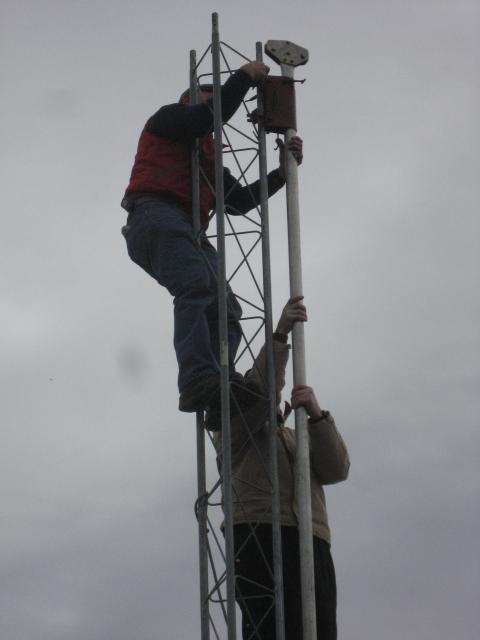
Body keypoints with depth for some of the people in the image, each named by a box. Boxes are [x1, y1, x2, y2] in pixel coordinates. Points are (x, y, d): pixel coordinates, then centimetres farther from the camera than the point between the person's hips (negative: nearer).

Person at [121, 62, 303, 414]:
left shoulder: (209, 155, 38)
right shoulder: (169, 117, 18)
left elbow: (239, 201, 28)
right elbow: (213, 114, -3)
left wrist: (283, 171, 21)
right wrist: (244, 76, 5)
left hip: (190, 232, 8)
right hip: (157, 216, -8)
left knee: (225, 308, -14)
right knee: (196, 286, -31)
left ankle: (220, 386, -31)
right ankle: (199, 379, -46)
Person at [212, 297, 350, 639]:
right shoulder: (235, 430, 24)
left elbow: (337, 469, 13)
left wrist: (316, 414, -4)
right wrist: (280, 335, -10)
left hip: (312, 547, 5)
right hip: (261, 539, -5)